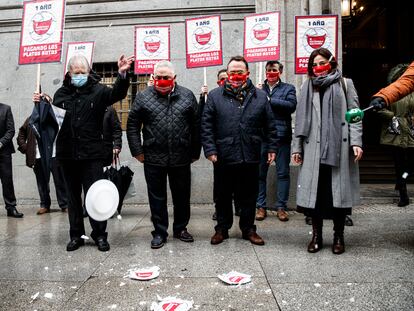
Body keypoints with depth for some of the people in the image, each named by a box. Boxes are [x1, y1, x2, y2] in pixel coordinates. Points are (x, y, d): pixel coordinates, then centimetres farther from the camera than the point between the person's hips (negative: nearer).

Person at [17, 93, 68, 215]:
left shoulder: (56, 114, 4)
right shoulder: (32, 119, 13)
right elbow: (21, 135, 20)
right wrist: (25, 149, 8)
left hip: (55, 154, -3)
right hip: (38, 155, 3)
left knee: (60, 181, 2)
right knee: (42, 182, 9)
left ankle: (64, 205, 11)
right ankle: (45, 205, 21)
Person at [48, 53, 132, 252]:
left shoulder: (98, 91, 1)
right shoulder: (63, 93, 8)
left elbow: (117, 93, -16)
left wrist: (122, 74, -34)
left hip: (92, 154, -3)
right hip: (68, 154, 3)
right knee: (73, 196, 12)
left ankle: (99, 234, 13)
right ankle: (76, 235, 24)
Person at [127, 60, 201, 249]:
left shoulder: (187, 96, 4)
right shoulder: (143, 97, 2)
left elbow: (196, 126, 6)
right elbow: (132, 126, 4)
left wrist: (195, 152, 5)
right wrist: (137, 151, -2)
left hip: (181, 158, 1)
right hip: (153, 158, -1)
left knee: (182, 196, 13)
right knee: (157, 198, 9)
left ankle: (180, 229, 31)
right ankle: (159, 232, 23)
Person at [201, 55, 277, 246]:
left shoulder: (260, 96, 8)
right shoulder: (215, 96, 3)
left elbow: (270, 125, 11)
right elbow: (206, 126, 0)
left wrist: (272, 147, 7)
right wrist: (210, 150, -7)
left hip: (250, 158, 2)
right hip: (223, 157, -1)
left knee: (249, 196, 12)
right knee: (223, 196, 11)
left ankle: (248, 229, 29)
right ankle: (222, 229, 28)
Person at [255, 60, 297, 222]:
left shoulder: (288, 88, 11)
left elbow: (291, 105, -8)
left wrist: (269, 100, -9)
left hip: (281, 136, -1)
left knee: (283, 172, 3)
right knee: (260, 172, 3)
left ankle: (281, 207, 12)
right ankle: (260, 206, 13)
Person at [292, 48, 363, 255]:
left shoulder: (345, 84, 11)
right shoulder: (308, 87, 16)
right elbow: (301, 119, 13)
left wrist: (356, 142, -8)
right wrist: (297, 147, 7)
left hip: (339, 147, -1)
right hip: (313, 148, 1)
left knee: (339, 191, 2)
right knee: (314, 191, 0)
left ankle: (338, 236, 17)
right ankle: (316, 236, 13)